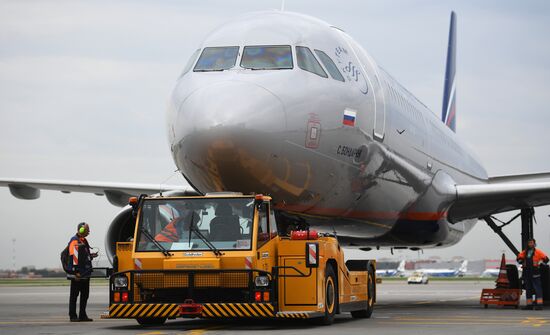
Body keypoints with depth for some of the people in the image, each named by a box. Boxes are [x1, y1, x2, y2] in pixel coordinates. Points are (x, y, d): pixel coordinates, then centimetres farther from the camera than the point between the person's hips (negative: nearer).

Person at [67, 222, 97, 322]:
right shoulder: (74, 241, -11)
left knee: (85, 295, 11)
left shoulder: (84, 241, 18)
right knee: (74, 295, -2)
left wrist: (91, 256, 9)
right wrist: (76, 271, -22)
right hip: (77, 275, -9)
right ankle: (73, 316, 1)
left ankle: (82, 315, 16)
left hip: (85, 274, 9)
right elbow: (74, 256, -18)